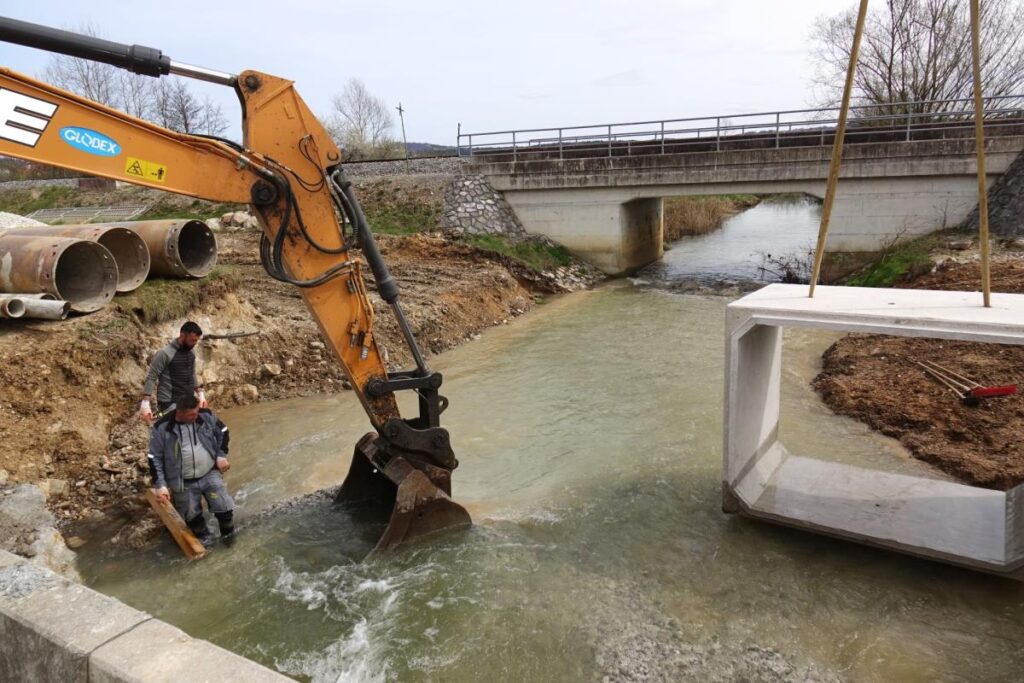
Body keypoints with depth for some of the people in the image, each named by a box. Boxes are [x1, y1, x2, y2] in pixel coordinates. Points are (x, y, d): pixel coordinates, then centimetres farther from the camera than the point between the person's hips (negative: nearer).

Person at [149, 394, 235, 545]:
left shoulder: (207, 416, -12)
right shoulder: (162, 428, -18)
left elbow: (222, 432, 7)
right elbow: (155, 458, -8)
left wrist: (221, 456, -1)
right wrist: (160, 485, -11)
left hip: (210, 475, 1)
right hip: (184, 483, -1)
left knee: (224, 507, 0)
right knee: (192, 515, 12)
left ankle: (228, 534, 28)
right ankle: (203, 538, 39)